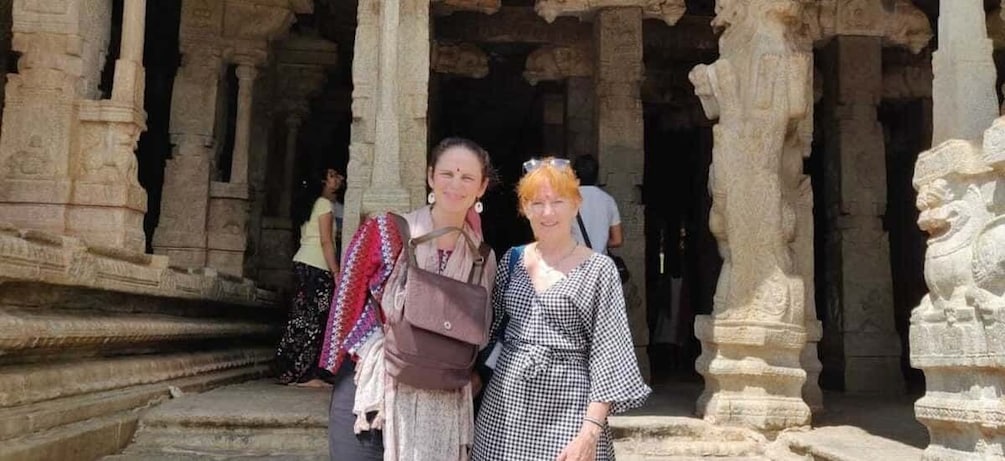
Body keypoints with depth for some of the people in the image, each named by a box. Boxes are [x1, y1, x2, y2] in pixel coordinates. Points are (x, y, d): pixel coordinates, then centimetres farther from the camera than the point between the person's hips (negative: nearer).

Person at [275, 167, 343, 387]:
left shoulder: (310, 204, 19)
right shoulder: (324, 204, -7)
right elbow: (326, 242, -13)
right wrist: (336, 273, -14)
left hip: (302, 262, 9)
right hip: (317, 266, -9)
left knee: (303, 319, 9)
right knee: (314, 321, -6)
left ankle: (292, 371, 11)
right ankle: (304, 375, -5)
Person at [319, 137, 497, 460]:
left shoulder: (482, 258, 4)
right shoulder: (385, 232, -7)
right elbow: (348, 304, -6)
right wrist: (384, 356, -13)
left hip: (440, 406, 3)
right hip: (371, 393, -3)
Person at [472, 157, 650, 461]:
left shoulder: (598, 269, -7)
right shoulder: (513, 259, 6)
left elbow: (609, 354, -10)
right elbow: (489, 326, 15)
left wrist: (591, 430, -17)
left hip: (567, 406, -4)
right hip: (506, 401, 4)